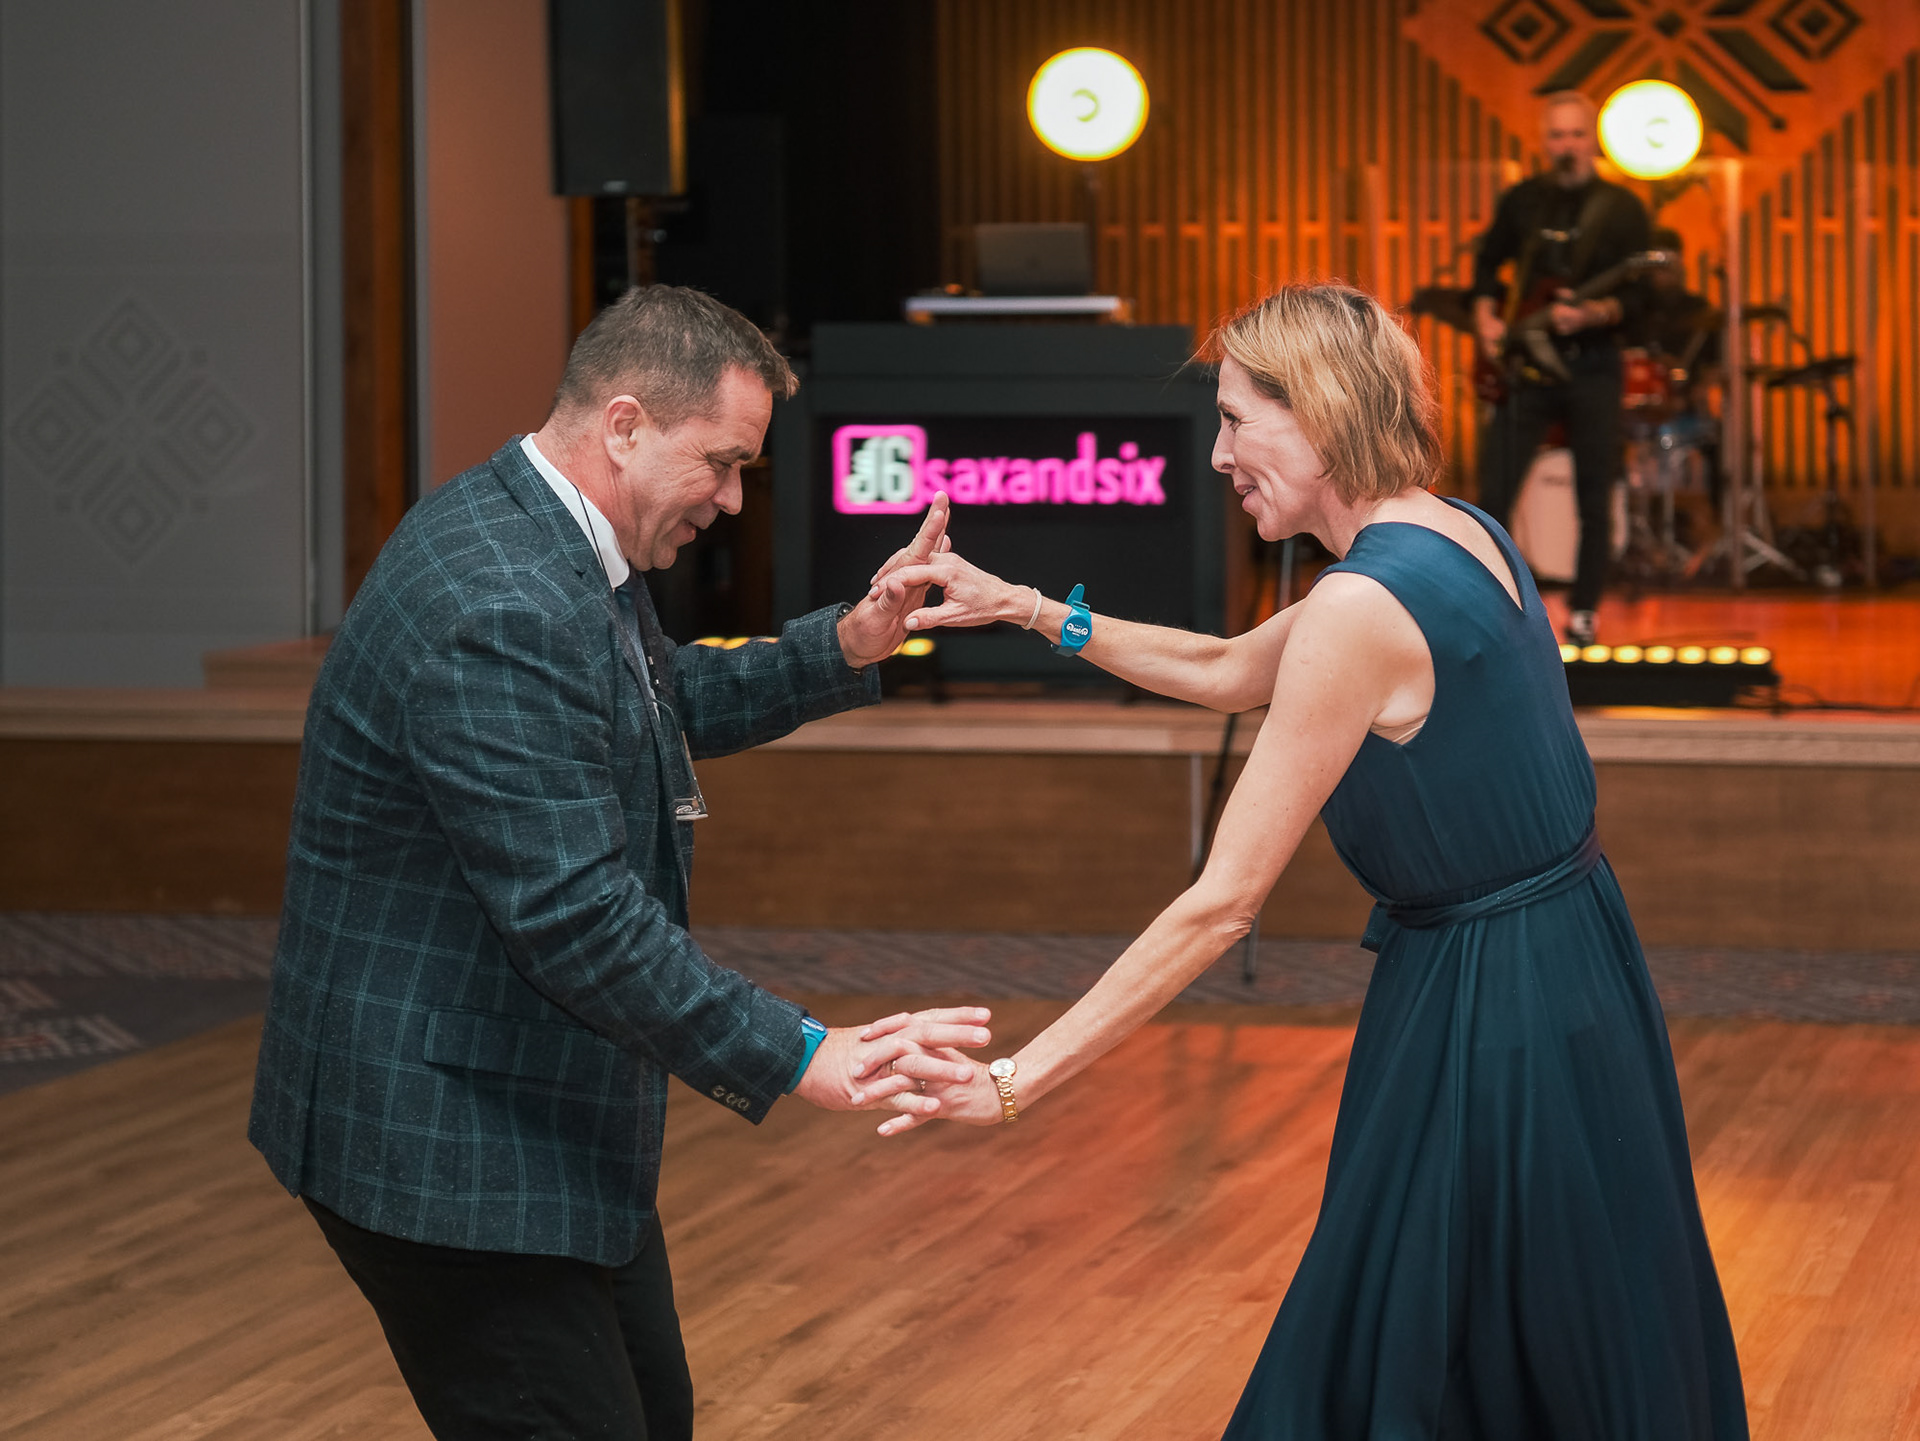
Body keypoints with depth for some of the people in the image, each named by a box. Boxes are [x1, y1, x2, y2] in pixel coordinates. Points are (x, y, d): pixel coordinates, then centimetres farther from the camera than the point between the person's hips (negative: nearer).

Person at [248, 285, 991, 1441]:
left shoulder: (558, 554, 7)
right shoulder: (498, 613, -27)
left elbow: (677, 701, 25)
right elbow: (577, 917, -29)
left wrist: (847, 648, 8)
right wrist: (799, 1057, -28)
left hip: (541, 1118, 11)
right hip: (444, 1143, -11)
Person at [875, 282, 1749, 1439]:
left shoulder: (1365, 606, -22)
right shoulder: (1460, 533, 5)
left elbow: (1222, 905, -22)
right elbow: (1229, 672, 20)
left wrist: (1017, 1080, -19)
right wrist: (1025, 610, 16)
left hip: (1481, 1018, -9)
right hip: (1572, 966, 9)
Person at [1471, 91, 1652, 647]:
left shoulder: (1621, 208, 0)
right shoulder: (1520, 202, 8)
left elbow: (1637, 297, -6)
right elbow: (1488, 262, 20)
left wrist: (1594, 313, -24)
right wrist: (1487, 318, 3)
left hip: (1592, 365, -2)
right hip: (1524, 361, 2)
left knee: (1595, 502, 3)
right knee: (1493, 494, -5)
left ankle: (1583, 616, 14)